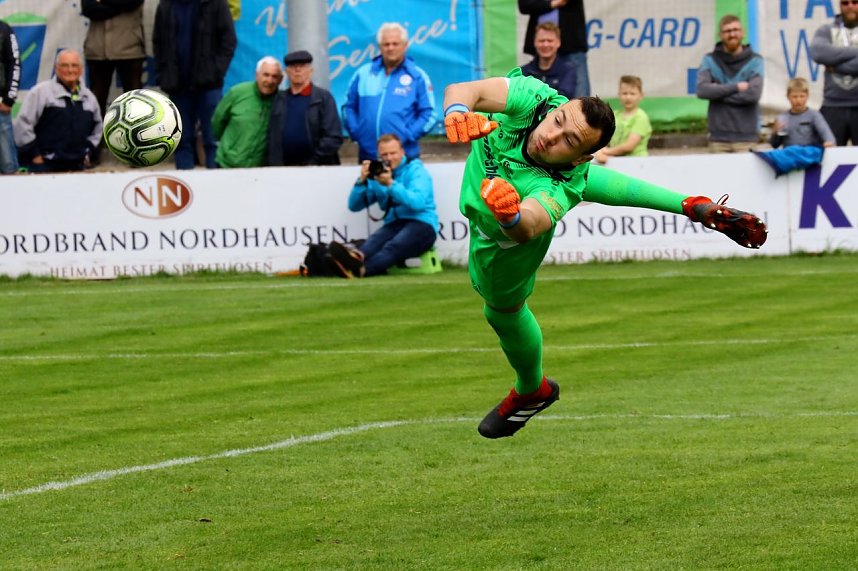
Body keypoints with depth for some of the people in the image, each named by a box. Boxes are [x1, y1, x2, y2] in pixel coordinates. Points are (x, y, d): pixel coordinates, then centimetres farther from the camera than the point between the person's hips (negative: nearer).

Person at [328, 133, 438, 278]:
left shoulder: (416, 170, 2)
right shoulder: (377, 174, 17)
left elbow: (418, 202, -16)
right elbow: (354, 206, 12)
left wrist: (391, 184, -23)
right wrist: (361, 181, -5)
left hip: (421, 223, -4)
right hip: (393, 224, 4)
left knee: (393, 247, -36)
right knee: (374, 241, -33)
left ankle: (360, 269, -66)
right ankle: (356, 256, -67)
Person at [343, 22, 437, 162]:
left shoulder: (417, 76, 1)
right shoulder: (364, 74, 10)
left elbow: (428, 114, -1)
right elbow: (349, 107, 16)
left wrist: (407, 136, -11)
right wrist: (355, 132, 0)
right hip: (367, 155, 3)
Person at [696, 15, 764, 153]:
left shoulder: (754, 61, 2)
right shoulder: (710, 60, 6)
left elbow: (753, 93, -12)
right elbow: (702, 90, -10)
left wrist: (718, 92, -8)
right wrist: (736, 87, -13)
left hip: (746, 137, -1)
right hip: (718, 137, 1)